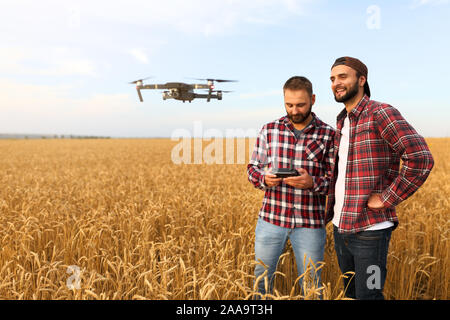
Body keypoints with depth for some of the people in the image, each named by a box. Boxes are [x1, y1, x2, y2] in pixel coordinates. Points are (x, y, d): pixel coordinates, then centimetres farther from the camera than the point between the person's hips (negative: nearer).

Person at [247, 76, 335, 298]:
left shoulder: (329, 135, -3)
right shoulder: (269, 130, 3)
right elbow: (253, 168, 9)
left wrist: (312, 183, -21)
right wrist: (264, 178, -13)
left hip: (310, 223, -2)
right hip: (271, 219, 2)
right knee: (260, 280, 15)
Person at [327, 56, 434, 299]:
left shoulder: (381, 113, -13)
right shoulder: (342, 123, 12)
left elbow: (421, 158, -24)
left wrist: (386, 199, -19)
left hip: (370, 229, -8)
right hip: (341, 226, 8)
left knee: (367, 295, 1)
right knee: (351, 293, 18)